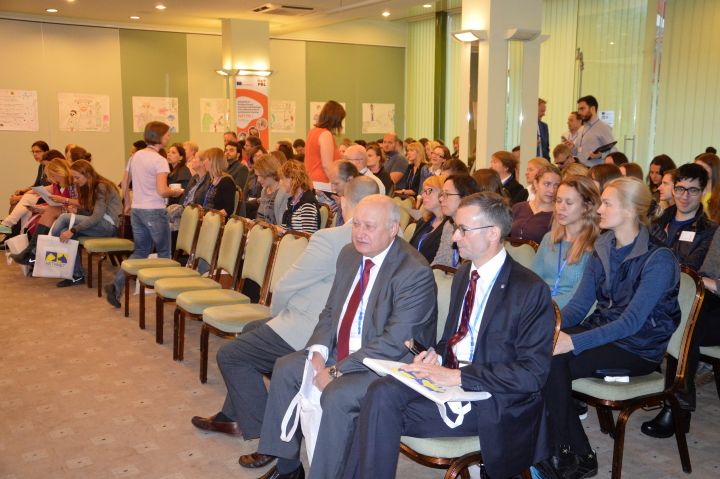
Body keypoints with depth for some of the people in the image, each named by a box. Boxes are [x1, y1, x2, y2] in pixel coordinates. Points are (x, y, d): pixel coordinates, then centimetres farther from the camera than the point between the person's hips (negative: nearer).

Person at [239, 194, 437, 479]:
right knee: (285, 368, 3)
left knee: (336, 396, -30)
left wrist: (336, 371, -23)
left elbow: (394, 343, -25)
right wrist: (318, 353, -9)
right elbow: (330, 311, 10)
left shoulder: (415, 273, -22)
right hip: (341, 352, 9)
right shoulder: (349, 255, 3)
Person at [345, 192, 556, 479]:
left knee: (385, 414, -23)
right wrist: (438, 355, -1)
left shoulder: (530, 290, -13)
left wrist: (459, 376, -23)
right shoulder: (462, 275, 12)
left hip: (493, 401, -6)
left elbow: (533, 373, -17)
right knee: (382, 393, -23)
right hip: (450, 377, 7)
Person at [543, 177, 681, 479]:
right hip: (602, 332, 6)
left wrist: (575, 341, -34)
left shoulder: (658, 259, -15)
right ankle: (577, 454, -11)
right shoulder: (602, 250, 7)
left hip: (639, 349, -6)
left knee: (552, 361, -27)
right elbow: (580, 303, 4)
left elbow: (632, 321, -24)